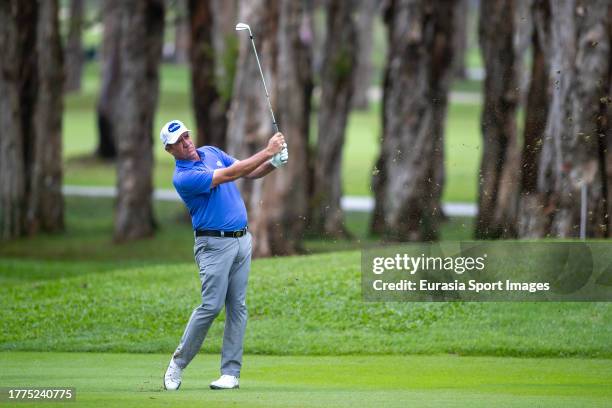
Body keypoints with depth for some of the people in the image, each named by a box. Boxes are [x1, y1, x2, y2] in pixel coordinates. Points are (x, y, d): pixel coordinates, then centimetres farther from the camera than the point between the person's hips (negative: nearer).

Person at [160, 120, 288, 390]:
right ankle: (178, 364, 4)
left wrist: (274, 163, -8)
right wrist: (268, 151, -20)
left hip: (242, 239, 7)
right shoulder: (183, 177, -15)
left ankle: (231, 372, 2)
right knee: (211, 305, -12)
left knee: (237, 307, 2)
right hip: (214, 244, -7)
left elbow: (249, 173, 13)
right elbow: (229, 175, -21)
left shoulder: (211, 152, 10)